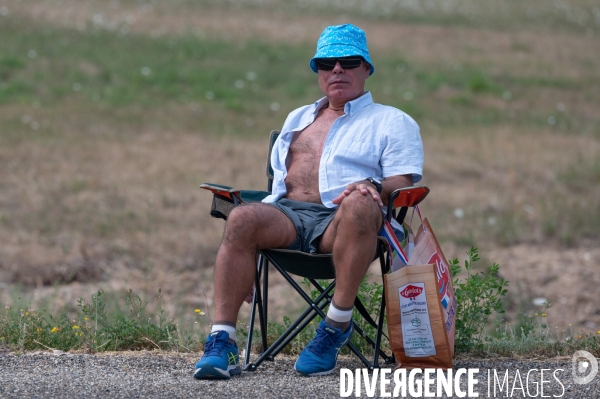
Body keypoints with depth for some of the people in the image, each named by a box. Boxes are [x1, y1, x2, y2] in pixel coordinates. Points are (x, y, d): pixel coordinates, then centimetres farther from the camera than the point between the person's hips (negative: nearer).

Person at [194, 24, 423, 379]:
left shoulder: (392, 121, 19)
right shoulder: (298, 119, 34)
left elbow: (402, 183, 5)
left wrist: (374, 188, -17)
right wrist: (265, 210, 11)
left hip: (340, 221, -4)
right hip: (288, 215, 4)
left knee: (360, 205, -41)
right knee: (243, 219, -31)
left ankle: (337, 326, -31)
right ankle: (222, 343, -37)